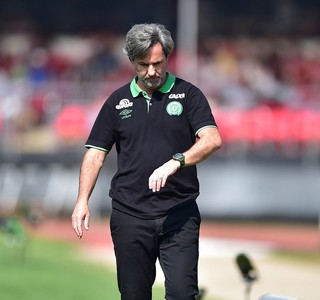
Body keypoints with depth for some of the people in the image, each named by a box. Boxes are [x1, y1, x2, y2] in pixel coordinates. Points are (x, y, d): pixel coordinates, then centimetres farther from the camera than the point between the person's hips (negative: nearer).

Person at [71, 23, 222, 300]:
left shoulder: (188, 95, 2)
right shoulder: (118, 101, 10)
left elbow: (212, 139, -11)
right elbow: (96, 152, 10)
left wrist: (175, 162, -27)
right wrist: (82, 201, -3)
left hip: (179, 214, -2)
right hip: (130, 214, 2)